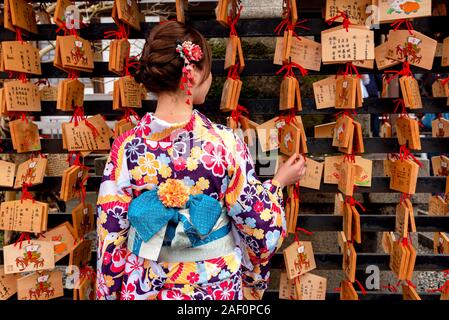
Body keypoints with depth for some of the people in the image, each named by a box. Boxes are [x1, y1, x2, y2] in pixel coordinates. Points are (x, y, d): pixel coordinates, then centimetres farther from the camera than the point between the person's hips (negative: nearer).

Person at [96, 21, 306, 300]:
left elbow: (111, 236, -9)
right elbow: (259, 229, -14)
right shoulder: (224, 143, -22)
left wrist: (112, 293, 7)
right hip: (216, 290, -1)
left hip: (144, 289, 2)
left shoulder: (126, 147, -16)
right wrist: (279, 183, 3)